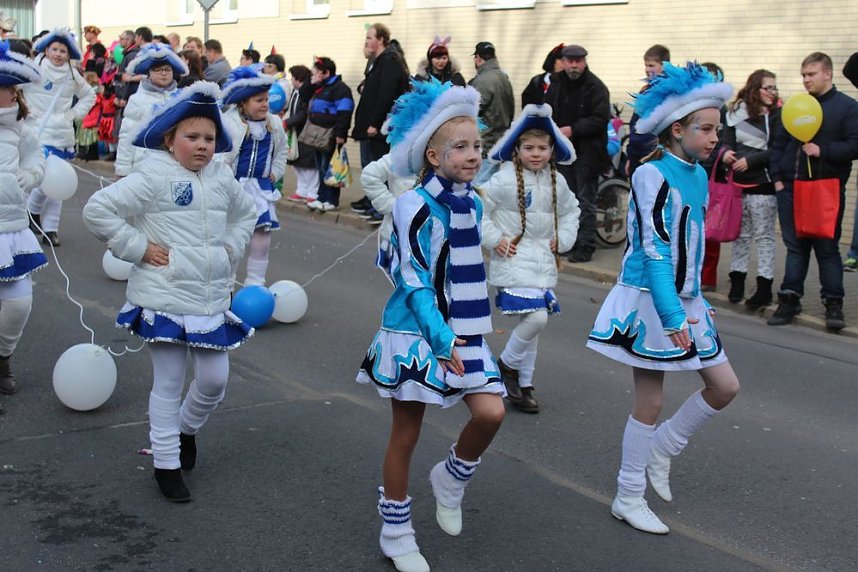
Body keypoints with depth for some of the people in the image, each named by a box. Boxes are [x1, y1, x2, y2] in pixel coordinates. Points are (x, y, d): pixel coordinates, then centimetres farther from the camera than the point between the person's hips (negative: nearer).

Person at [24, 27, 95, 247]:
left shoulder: (72, 75, 6)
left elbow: (89, 96, 21)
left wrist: (75, 113, 8)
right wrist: (23, 109, -9)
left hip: (63, 136, 5)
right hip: (38, 132, -4)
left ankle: (50, 228, 14)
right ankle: (33, 210, 15)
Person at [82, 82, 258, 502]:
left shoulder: (222, 178, 7)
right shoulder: (154, 178, -11)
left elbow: (246, 213, 27)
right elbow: (97, 209, -16)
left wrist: (231, 248, 11)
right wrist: (139, 247, -15)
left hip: (212, 299, 5)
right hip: (166, 299, -5)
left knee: (214, 380, 8)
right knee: (168, 385, 4)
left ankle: (186, 428, 38)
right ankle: (166, 465, 18)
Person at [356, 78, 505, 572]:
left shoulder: (473, 204, 6)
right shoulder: (414, 205, -15)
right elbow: (414, 280, -18)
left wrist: (466, 329, 17)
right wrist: (442, 339, -25)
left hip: (464, 332, 6)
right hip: (417, 334, -6)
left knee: (491, 412, -9)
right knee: (406, 434, 5)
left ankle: (451, 480, 21)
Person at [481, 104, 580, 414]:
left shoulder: (557, 182, 7)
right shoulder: (505, 180, -12)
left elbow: (570, 210, 24)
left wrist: (563, 239, 11)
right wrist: (494, 239, -11)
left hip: (543, 263, 7)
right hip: (513, 260, -6)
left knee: (533, 322, 11)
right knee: (536, 318, -20)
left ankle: (523, 386, 25)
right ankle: (507, 364, 7)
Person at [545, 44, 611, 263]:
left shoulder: (596, 87, -10)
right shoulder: (556, 84, 9)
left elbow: (600, 119, -16)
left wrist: (573, 129, -20)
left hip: (587, 152, -6)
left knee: (585, 201, -4)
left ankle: (586, 246, 2)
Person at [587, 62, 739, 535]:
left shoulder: (698, 175, 9)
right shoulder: (652, 176, -16)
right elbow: (654, 250, -23)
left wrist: (695, 300, 18)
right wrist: (673, 317, -27)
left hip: (685, 301, 8)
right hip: (649, 300, -8)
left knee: (725, 387, 9)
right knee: (650, 403, 0)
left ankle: (662, 449, 29)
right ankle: (628, 499, 16)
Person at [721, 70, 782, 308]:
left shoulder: (777, 115, -3)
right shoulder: (737, 112, 6)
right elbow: (728, 141, 8)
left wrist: (750, 160, -16)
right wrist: (727, 152, -13)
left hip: (764, 184, -3)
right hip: (739, 182, 3)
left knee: (764, 237, 1)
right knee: (740, 234, 11)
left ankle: (764, 288, 5)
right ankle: (737, 281, 20)